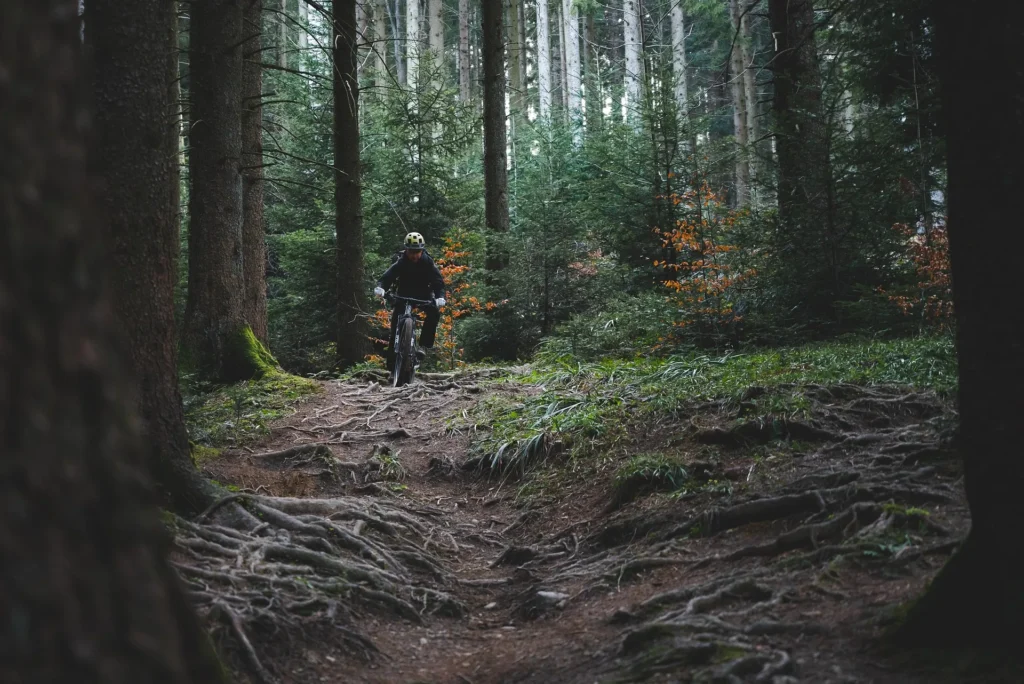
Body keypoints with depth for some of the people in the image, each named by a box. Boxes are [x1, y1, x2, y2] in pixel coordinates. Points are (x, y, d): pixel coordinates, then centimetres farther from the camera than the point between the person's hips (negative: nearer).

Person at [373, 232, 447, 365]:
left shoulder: (427, 262, -15)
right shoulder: (401, 262, -17)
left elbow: (438, 281, -21)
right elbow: (388, 276, -29)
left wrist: (440, 297, -41)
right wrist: (380, 287, -52)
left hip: (423, 295, 0)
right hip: (404, 294, 0)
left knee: (434, 313, -29)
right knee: (396, 320, -15)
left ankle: (424, 345, -22)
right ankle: (392, 354, -4)